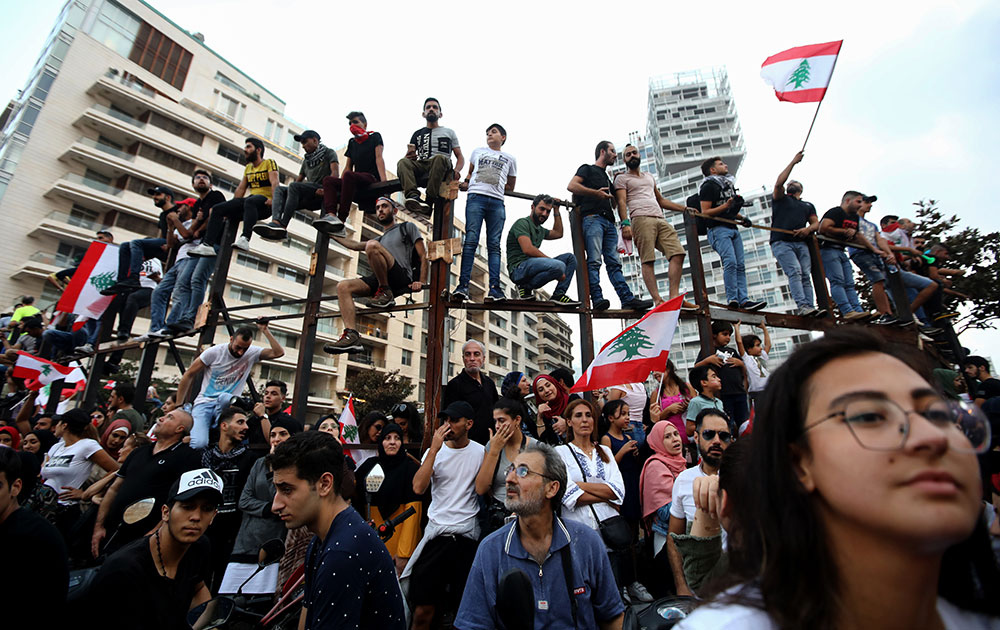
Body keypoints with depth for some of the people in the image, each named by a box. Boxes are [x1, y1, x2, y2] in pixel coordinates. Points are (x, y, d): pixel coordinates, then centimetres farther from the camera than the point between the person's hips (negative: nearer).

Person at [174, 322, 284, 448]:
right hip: (204, 403, -1)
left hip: (226, 404, 1)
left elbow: (279, 352, -15)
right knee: (199, 444, -26)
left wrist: (264, 330, -16)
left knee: (226, 397, -38)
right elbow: (189, 375, 4)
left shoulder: (252, 353, -1)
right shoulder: (214, 352, -5)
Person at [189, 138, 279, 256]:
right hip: (250, 200, 7)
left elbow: (274, 183, -13)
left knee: (249, 202, -41)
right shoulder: (248, 168, 26)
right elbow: (241, 189, 21)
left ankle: (245, 239, -54)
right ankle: (207, 245, -18)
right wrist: (231, 207, 11)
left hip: (264, 201, -7)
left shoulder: (269, 163, 4)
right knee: (218, 209, -9)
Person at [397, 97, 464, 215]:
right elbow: (409, 156, 19)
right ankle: (413, 196, -49)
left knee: (439, 158, -37)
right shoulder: (418, 133, 27)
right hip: (421, 166, 2)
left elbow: (460, 156, 17)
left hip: (442, 169, -2)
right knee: (403, 162, -28)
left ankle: (429, 200, -40)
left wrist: (457, 170, -7)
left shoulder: (449, 132, 24)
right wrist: (410, 155, -8)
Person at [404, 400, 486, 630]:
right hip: (435, 532, 2)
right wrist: (434, 449, -16)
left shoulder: (480, 452, -4)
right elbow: (418, 487, -13)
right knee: (423, 608, 9)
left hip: (467, 535, -1)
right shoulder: (435, 451, 2)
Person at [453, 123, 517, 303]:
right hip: (476, 197, 0)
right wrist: (465, 183, 10)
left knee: (494, 245, -7)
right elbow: (470, 173, 31)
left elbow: (510, 186, 23)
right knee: (471, 241, -13)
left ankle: (494, 287, -13)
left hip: (497, 202, 1)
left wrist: (495, 188, 8)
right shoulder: (477, 152, 26)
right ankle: (463, 285, -19)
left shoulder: (510, 159, 23)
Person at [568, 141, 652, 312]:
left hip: (609, 222, 7)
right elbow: (571, 186, -5)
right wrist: (596, 192, -10)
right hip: (593, 217, -7)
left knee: (614, 263, -3)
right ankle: (597, 299, -26)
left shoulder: (607, 178, 36)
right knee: (594, 261, -18)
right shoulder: (587, 169, 14)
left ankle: (628, 299, -12)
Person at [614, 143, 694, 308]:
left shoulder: (649, 177, 33)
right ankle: (657, 300, -19)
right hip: (641, 219, -6)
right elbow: (621, 202, -2)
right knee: (647, 260, -15)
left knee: (677, 253, -9)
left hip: (661, 219, 6)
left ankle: (674, 297, -11)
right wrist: (625, 224, -18)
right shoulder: (622, 178, 13)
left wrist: (685, 209, 33)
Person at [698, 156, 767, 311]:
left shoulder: (728, 184, 26)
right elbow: (705, 212, -11)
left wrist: (741, 218, 17)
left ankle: (743, 300, -5)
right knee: (730, 261, -22)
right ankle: (732, 299, -20)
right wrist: (726, 205, -18)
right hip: (718, 229, -9)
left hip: (733, 229, 9)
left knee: (740, 265, -2)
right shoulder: (708, 186, -2)